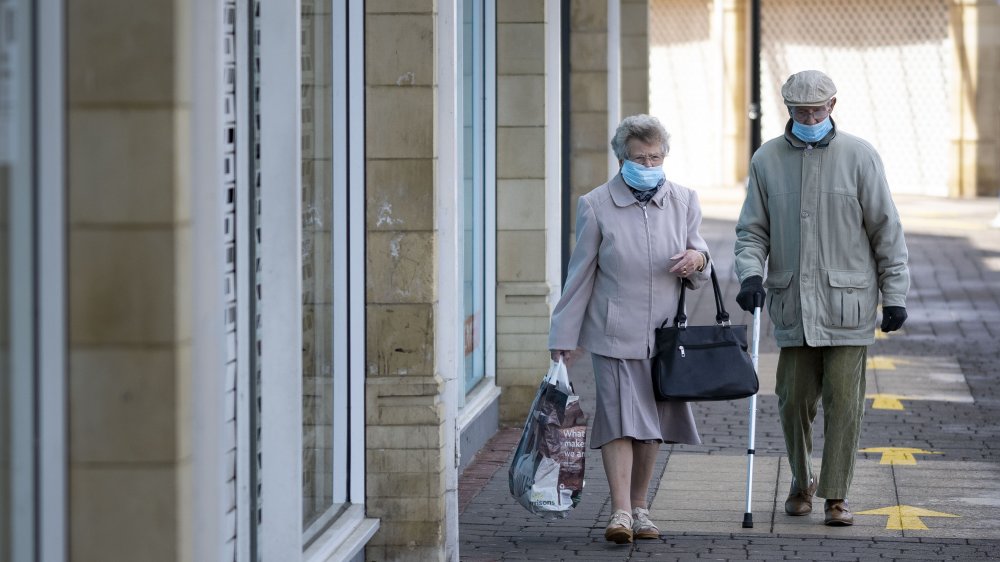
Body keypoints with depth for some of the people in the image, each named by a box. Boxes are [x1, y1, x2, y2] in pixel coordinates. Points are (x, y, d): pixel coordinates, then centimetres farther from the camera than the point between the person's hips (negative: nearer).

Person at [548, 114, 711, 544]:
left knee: (652, 422, 9)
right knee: (619, 418, -11)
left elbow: (699, 264, 15)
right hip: (614, 333, -3)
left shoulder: (683, 201, 7)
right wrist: (564, 337, -1)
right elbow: (580, 275, 1)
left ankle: (640, 507, 21)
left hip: (665, 332, 3)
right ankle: (620, 512, -15)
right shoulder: (596, 206, -2)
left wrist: (698, 260, -12)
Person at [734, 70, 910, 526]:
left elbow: (886, 229, 2)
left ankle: (836, 495, 4)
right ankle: (801, 483, 27)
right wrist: (751, 274, -9)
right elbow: (752, 229, 10)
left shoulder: (859, 156, 0)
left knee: (844, 401, -4)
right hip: (792, 304, 2)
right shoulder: (767, 160, 5)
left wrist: (894, 295, -1)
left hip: (847, 303, -2)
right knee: (794, 399, 6)